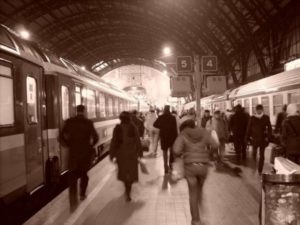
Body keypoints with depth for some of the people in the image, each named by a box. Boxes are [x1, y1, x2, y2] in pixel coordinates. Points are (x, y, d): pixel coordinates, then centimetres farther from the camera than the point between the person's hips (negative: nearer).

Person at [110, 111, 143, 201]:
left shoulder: (117, 128, -8)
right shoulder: (133, 128, -9)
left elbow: (114, 142, -6)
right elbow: (137, 141, -5)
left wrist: (112, 154, 2)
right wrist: (140, 153, 6)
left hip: (120, 153, 1)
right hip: (132, 153, -1)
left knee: (123, 171, 20)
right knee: (131, 172, 6)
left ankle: (127, 190, 33)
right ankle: (128, 193, 0)